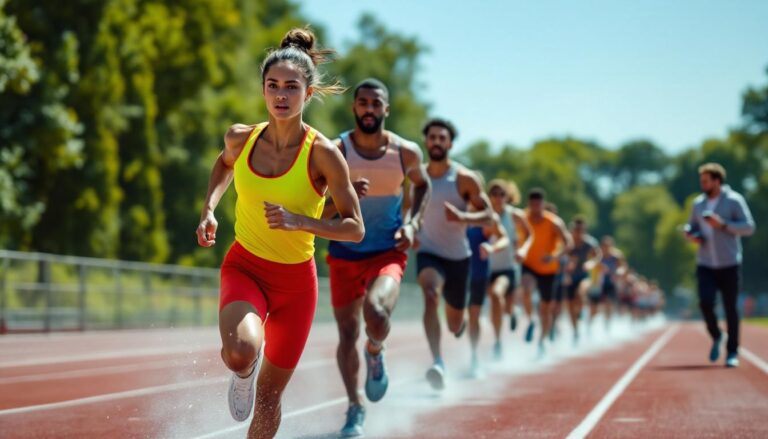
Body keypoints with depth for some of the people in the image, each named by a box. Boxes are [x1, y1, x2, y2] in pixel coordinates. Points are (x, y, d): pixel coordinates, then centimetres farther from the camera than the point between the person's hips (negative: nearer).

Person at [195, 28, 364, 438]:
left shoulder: (322, 153, -16)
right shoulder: (241, 138, -7)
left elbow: (355, 228, -13)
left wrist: (298, 221, -26)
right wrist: (209, 208, 4)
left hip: (295, 281, -1)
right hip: (244, 267, 1)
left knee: (269, 397, 9)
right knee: (240, 353, -31)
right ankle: (244, 371, 8)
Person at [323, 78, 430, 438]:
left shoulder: (405, 152, -4)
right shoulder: (335, 151, -10)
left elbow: (422, 185, 17)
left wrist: (412, 223, 1)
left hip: (388, 252, 0)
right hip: (344, 254, 1)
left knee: (376, 311, -28)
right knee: (348, 333, 4)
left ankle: (375, 354, 7)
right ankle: (355, 408, 23)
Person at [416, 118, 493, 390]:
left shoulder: (465, 179, -7)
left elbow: (488, 215, -7)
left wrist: (462, 217, -26)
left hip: (458, 257, 0)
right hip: (428, 254, 0)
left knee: (455, 325, 12)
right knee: (430, 296, -33)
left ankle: (461, 323, 53)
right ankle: (438, 362, -40)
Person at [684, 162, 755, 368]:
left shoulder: (734, 200, -4)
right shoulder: (698, 203, 10)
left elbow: (749, 227, -9)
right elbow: (691, 226, 22)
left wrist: (722, 224, -20)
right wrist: (692, 235, -2)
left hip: (729, 265, -3)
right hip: (705, 264, 3)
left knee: (730, 308, -1)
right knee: (705, 302, -13)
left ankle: (732, 352, 10)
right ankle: (716, 337, 14)